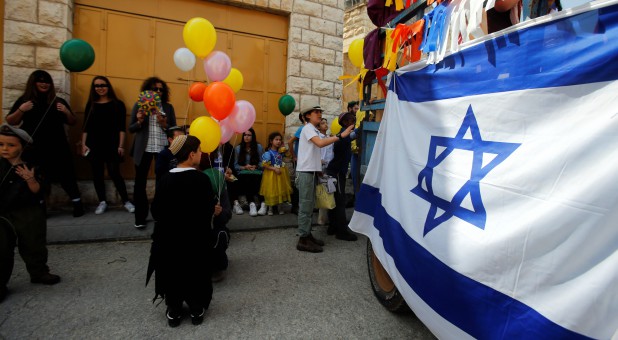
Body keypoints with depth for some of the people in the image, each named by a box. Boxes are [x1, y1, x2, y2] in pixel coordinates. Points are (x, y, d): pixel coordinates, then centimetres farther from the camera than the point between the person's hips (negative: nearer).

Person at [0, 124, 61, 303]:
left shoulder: (31, 167, -6)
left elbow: (37, 191, -9)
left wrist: (30, 179, -26)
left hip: (30, 215, 0)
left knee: (34, 246, 13)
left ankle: (39, 273, 32)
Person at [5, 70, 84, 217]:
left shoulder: (58, 101, 6)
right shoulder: (24, 100, 6)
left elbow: (72, 123, 8)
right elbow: (10, 122, 4)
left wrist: (67, 112, -12)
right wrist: (21, 109, -13)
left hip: (57, 148, 0)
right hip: (33, 149, 1)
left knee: (66, 176, 0)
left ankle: (77, 203, 8)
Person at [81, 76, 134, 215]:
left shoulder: (118, 104, 1)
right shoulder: (91, 105, 10)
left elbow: (122, 127, -2)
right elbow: (85, 127, 9)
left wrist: (121, 145, -8)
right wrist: (83, 144, 1)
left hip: (112, 145, -3)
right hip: (94, 145, 3)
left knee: (115, 173, -6)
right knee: (97, 174, 6)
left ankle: (126, 201, 5)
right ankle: (102, 202, 17)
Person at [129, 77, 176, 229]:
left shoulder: (168, 107, 9)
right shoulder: (139, 105, 6)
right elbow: (131, 129, 7)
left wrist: (164, 124, -13)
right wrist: (139, 121, -12)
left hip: (163, 149, 0)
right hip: (144, 149, 0)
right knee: (140, 182, 3)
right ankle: (140, 217, 14)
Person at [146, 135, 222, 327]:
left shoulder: (166, 179, -6)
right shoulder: (201, 179, -17)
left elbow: (155, 212, -1)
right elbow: (208, 212, -19)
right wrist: (214, 211, 3)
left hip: (168, 238, 3)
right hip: (195, 239, -2)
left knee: (171, 273, 20)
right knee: (195, 274, 17)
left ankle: (174, 312, 30)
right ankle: (196, 310, 29)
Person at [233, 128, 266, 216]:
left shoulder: (259, 147, 11)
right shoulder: (238, 148, 13)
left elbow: (262, 162, 5)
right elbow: (235, 165, 6)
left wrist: (255, 166, -12)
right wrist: (244, 167, -10)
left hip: (256, 172, 0)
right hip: (243, 173, 0)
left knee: (255, 179, -35)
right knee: (246, 180, -35)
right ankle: (252, 203, -41)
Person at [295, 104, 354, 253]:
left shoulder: (314, 130, 20)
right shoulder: (307, 128, -9)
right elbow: (320, 143, -27)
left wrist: (319, 163, 9)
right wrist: (340, 135, -28)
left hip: (311, 171, 10)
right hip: (305, 172, -9)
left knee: (309, 205, 12)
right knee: (305, 206, -7)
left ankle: (307, 235, 20)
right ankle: (303, 240, -2)